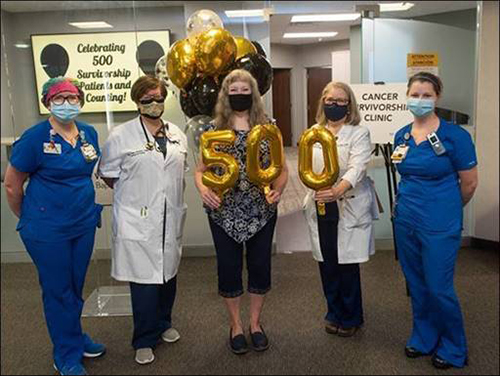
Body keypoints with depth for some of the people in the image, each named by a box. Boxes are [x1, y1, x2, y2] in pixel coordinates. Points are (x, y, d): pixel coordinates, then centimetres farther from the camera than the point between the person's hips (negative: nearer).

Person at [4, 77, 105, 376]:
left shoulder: (89, 133, 2)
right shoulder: (35, 137, -14)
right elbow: (12, 184, -6)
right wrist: (29, 219, 6)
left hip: (84, 224, 5)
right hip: (47, 230, -5)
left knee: (76, 286, 18)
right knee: (58, 291, 8)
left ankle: (75, 337, 39)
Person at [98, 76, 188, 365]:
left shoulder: (177, 134, 9)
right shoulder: (121, 135, -6)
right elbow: (108, 174, 2)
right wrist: (133, 194, 4)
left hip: (171, 218, 5)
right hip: (138, 220, -4)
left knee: (168, 273, 15)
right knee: (145, 279, -2)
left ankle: (163, 324, 37)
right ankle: (144, 340, 16)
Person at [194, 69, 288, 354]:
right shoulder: (214, 130, 2)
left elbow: (282, 168, 4)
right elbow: (201, 170, 3)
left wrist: (278, 190, -16)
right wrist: (203, 189, -18)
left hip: (261, 211, 1)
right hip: (224, 212, 0)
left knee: (260, 265, 10)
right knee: (229, 267, 9)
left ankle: (256, 323, 32)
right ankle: (236, 326, 30)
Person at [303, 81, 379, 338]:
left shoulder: (359, 133, -4)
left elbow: (357, 168, -19)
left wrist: (338, 191, -36)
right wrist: (315, 190, -2)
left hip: (349, 207, -4)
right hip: (320, 207, 4)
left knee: (347, 264, 1)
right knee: (327, 263, 10)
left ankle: (350, 318, 22)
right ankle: (334, 314, 29)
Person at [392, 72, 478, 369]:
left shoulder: (455, 135, -13)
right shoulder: (401, 136, 3)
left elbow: (469, 183, -5)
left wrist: (446, 209, 8)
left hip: (440, 225, -5)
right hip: (405, 221, 5)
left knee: (439, 288, 3)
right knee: (417, 285, 16)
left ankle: (454, 348, 27)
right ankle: (424, 338, 36)